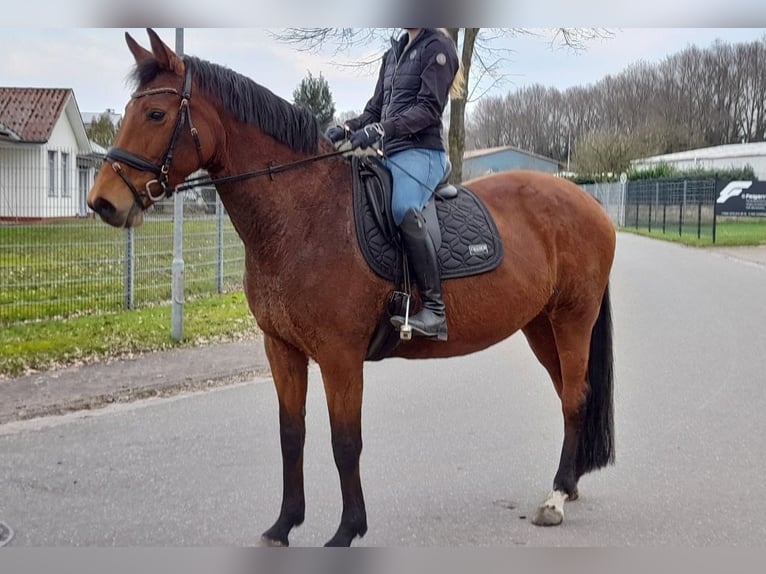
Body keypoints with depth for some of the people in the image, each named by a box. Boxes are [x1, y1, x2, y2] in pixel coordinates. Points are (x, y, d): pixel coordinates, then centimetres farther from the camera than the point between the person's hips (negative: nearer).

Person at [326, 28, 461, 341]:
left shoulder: (437, 47, -1)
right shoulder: (393, 53, 22)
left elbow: (429, 108, -12)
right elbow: (375, 109, 21)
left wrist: (381, 130, -24)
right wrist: (347, 129, 0)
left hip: (421, 151, -9)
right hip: (391, 155, 9)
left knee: (404, 210, -35)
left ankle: (435, 309, -36)